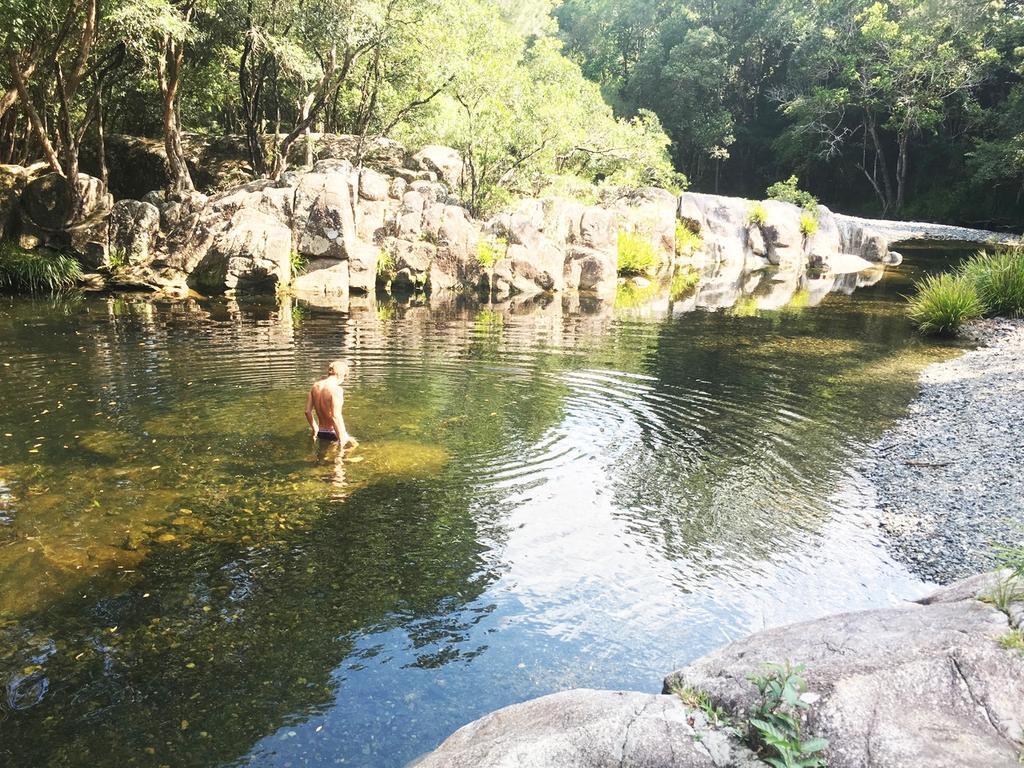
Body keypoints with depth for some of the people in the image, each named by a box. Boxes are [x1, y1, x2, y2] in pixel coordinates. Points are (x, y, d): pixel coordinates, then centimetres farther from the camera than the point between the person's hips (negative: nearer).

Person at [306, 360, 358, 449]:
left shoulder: (315, 385, 1)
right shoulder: (336, 389, -22)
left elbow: (308, 411, 8)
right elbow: (336, 416, -29)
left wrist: (315, 428, 23)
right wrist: (342, 441, -24)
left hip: (321, 433, 8)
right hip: (333, 434, -8)